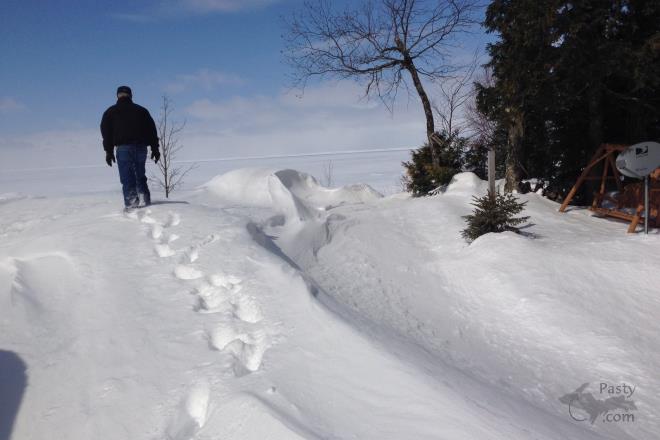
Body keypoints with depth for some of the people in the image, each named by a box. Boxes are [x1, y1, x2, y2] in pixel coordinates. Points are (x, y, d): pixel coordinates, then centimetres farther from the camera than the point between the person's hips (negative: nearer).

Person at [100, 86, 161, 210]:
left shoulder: (110, 112, 12)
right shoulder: (141, 110, 18)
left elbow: (106, 132, 4)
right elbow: (152, 130, 12)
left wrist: (109, 152, 4)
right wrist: (155, 149, 11)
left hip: (123, 148, -3)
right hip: (141, 147, 3)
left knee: (127, 178, -3)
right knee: (140, 176, 14)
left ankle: (131, 203, -15)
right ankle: (146, 201, 3)